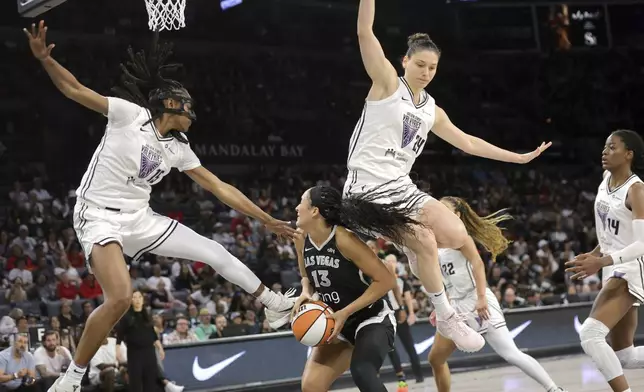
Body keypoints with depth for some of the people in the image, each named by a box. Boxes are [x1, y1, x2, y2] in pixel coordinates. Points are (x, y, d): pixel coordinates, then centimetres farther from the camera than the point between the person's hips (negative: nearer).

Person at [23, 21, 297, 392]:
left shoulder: (178, 147, 8)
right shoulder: (130, 114, -10)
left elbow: (220, 187, 12)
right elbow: (75, 90, -15)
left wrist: (267, 219, 12)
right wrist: (45, 59, -33)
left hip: (140, 219, 7)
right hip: (99, 216, -7)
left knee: (215, 251, 8)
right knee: (121, 297, -28)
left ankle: (277, 306, 26)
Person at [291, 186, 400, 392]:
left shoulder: (343, 239, -24)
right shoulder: (301, 239, -2)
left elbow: (386, 280, -23)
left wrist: (345, 312, -25)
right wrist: (305, 293, -8)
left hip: (373, 319, -7)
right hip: (340, 324, 8)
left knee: (362, 372, -34)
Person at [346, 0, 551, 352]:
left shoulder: (431, 111, 16)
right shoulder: (388, 82, -2)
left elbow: (468, 142, 24)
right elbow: (365, 32, -14)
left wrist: (519, 157, 23)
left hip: (401, 187, 7)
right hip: (367, 185, -7)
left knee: (456, 236, -12)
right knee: (425, 241, -21)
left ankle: (414, 249, 16)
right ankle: (446, 319, -6)